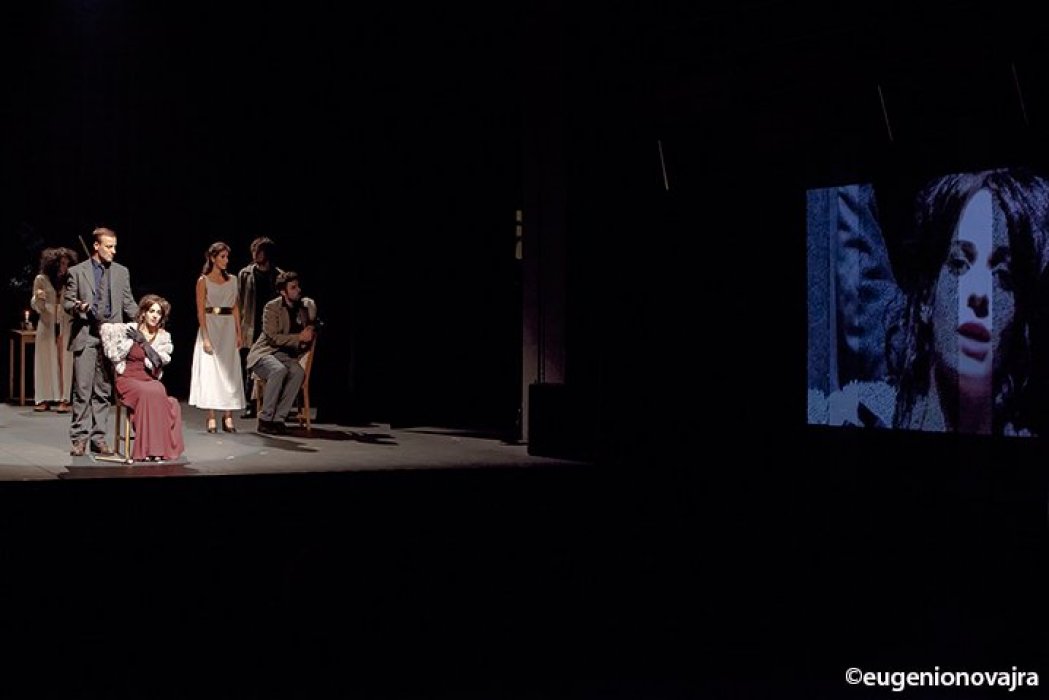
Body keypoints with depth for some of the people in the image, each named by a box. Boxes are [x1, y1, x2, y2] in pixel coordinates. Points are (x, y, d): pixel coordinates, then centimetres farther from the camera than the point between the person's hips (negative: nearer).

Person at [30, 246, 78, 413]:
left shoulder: (71, 280, 2)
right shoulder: (41, 279, 3)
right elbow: (35, 306, 6)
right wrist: (37, 297, -15)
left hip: (66, 325, -1)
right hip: (47, 325, 1)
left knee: (65, 361, -5)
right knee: (46, 361, 2)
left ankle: (64, 399, -5)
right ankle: (45, 399, 6)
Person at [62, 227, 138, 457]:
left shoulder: (121, 272, 12)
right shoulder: (77, 272, 4)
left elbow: (129, 304, 13)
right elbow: (67, 302, 6)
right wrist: (77, 308, -16)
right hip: (85, 336, -2)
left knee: (104, 390, 6)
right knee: (82, 389, -3)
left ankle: (98, 438, 10)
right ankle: (80, 438, 2)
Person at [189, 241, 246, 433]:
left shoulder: (232, 280, 11)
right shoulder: (203, 281, -2)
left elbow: (235, 307, 13)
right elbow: (200, 311, -6)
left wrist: (239, 333, 5)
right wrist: (205, 337, -14)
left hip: (229, 328, 4)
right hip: (210, 326, -4)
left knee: (229, 372, 2)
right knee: (210, 371, -6)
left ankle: (228, 416, 4)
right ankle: (211, 418, -4)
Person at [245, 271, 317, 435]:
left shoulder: (308, 305, 6)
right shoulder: (271, 307, -8)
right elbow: (273, 337, -15)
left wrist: (310, 332, 1)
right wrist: (299, 337, -17)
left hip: (286, 356, 4)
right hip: (263, 353, -4)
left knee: (299, 373, -31)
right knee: (279, 370, -38)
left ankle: (278, 419, -28)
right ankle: (264, 419, -27)